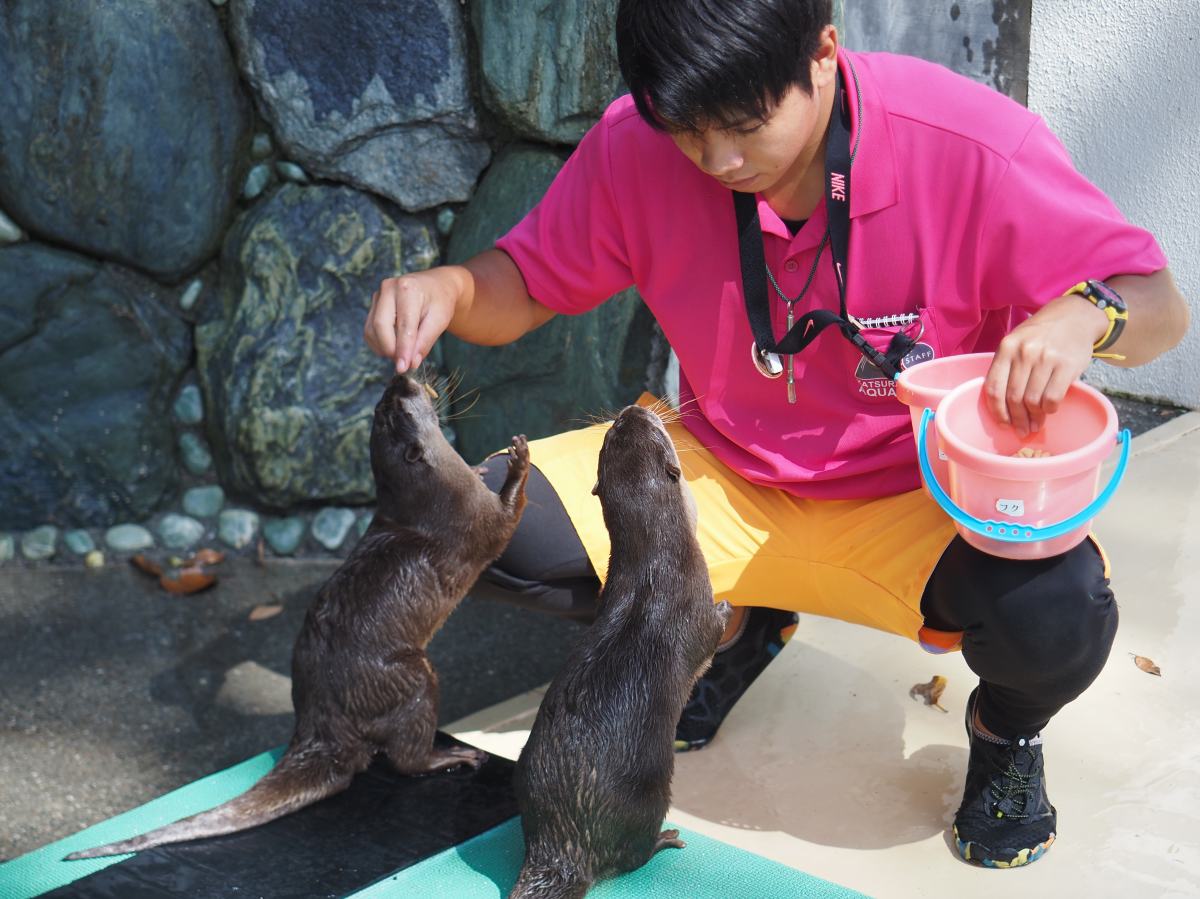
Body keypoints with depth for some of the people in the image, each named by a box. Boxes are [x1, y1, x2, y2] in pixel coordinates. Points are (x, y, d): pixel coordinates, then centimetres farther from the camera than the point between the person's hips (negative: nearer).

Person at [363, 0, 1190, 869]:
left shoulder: (972, 147, -24)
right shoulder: (635, 147, -15)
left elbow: (1161, 309, -15)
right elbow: (525, 285, -1)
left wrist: (1082, 314, -39)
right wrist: (449, 288, -25)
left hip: (925, 496, -3)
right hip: (726, 476, 4)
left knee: (1057, 616, -35)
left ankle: (1007, 727, 8)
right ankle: (736, 620, 15)